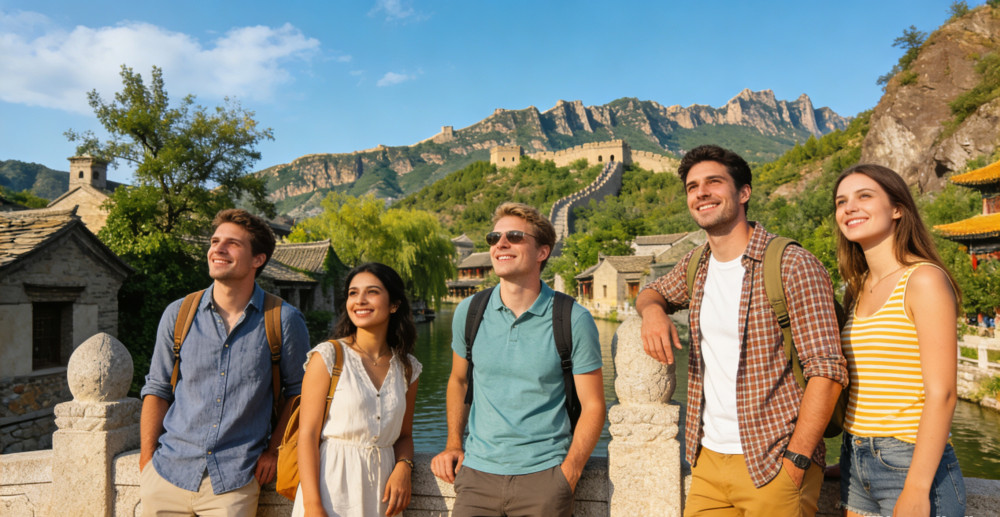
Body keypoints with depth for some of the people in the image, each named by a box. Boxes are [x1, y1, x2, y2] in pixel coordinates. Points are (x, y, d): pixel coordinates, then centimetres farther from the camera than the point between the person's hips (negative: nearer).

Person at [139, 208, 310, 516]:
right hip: (168, 472, 2)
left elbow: (297, 391, 3)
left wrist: (273, 450, -3)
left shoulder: (285, 321, -7)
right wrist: (146, 460, 2)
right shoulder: (178, 315, 1)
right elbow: (157, 389, 8)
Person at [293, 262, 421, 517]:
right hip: (331, 489, -3)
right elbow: (307, 434, -9)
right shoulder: (328, 356, -6)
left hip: (379, 491, 3)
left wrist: (403, 468, -7)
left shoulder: (407, 367, 5)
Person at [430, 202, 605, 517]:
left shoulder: (574, 320, -8)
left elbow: (593, 405, -4)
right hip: (477, 471, 3)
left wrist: (568, 476, -10)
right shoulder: (469, 312, 0)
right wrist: (453, 443, 6)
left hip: (543, 474, -2)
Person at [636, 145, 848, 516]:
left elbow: (827, 372, -14)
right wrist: (652, 310, 0)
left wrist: (795, 462, -17)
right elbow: (652, 292, 24)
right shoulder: (695, 266, 6)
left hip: (773, 464, -5)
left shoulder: (793, 266, -12)